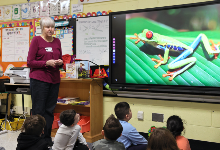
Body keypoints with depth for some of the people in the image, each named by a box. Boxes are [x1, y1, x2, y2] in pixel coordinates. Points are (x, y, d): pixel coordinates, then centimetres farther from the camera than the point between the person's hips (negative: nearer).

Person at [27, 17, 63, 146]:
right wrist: (47, 63, -16)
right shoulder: (36, 40, -1)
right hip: (39, 79, -5)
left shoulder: (57, 41, 13)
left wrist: (60, 62, -3)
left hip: (54, 80, 5)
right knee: (38, 110, 0)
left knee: (50, 110, 8)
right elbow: (30, 62, -5)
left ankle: (47, 138, 18)